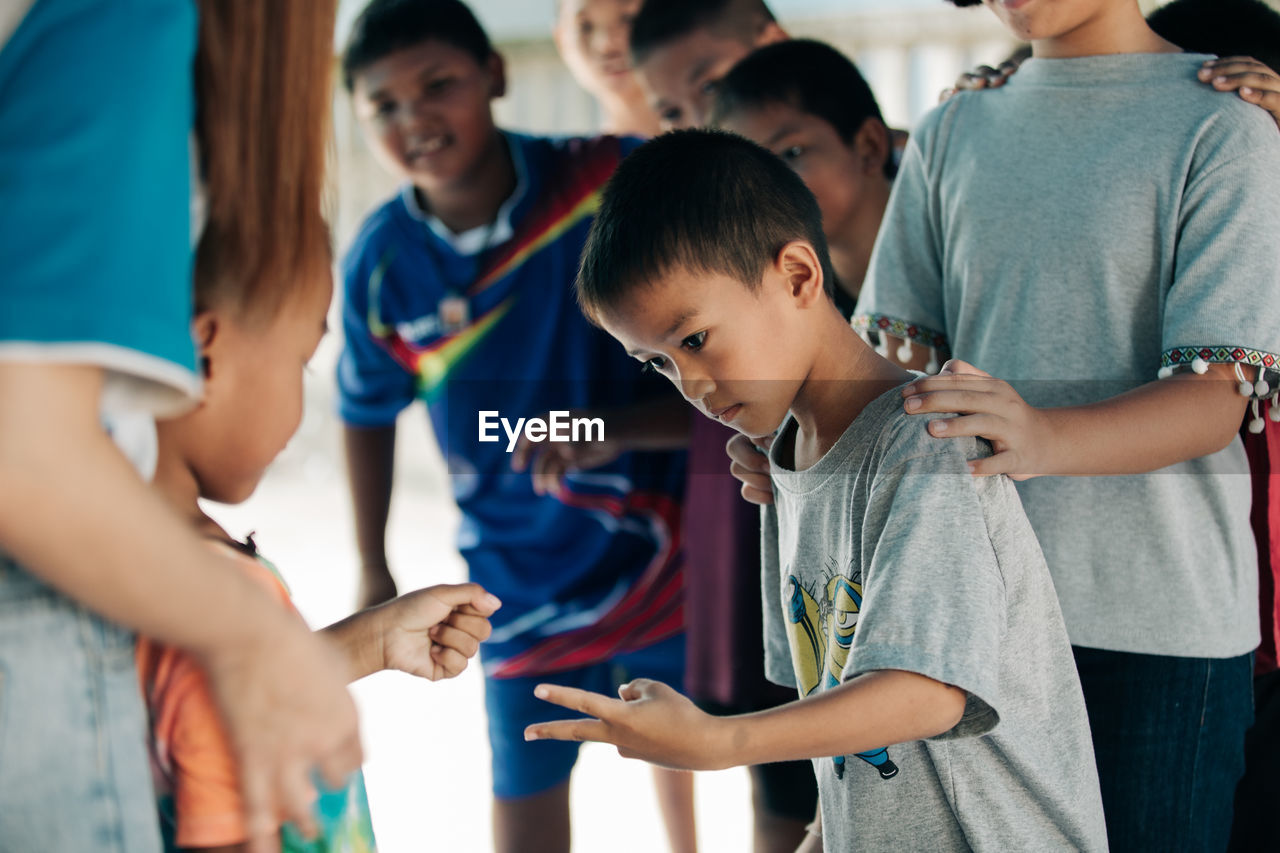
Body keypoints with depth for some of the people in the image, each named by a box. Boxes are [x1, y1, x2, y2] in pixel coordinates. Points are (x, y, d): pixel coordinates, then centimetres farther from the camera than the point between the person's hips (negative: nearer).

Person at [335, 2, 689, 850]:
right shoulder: (382, 265, -8)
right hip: (526, 578, 1)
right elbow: (368, 416, 7)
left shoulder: (614, 178, -15)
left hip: (667, 548, -1)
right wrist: (375, 572, 12)